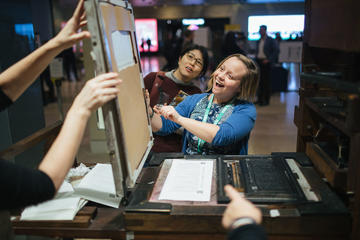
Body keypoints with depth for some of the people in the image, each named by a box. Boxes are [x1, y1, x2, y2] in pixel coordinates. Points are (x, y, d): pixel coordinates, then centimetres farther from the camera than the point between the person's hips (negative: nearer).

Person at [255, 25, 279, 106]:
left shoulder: (271, 40, -3)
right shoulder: (258, 41, 16)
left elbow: (276, 51, -7)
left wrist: (269, 60, -14)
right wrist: (256, 60, 9)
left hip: (266, 62, -6)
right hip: (259, 62, 6)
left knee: (266, 81, -4)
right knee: (259, 81, 6)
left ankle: (266, 100, 2)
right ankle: (260, 99, 15)